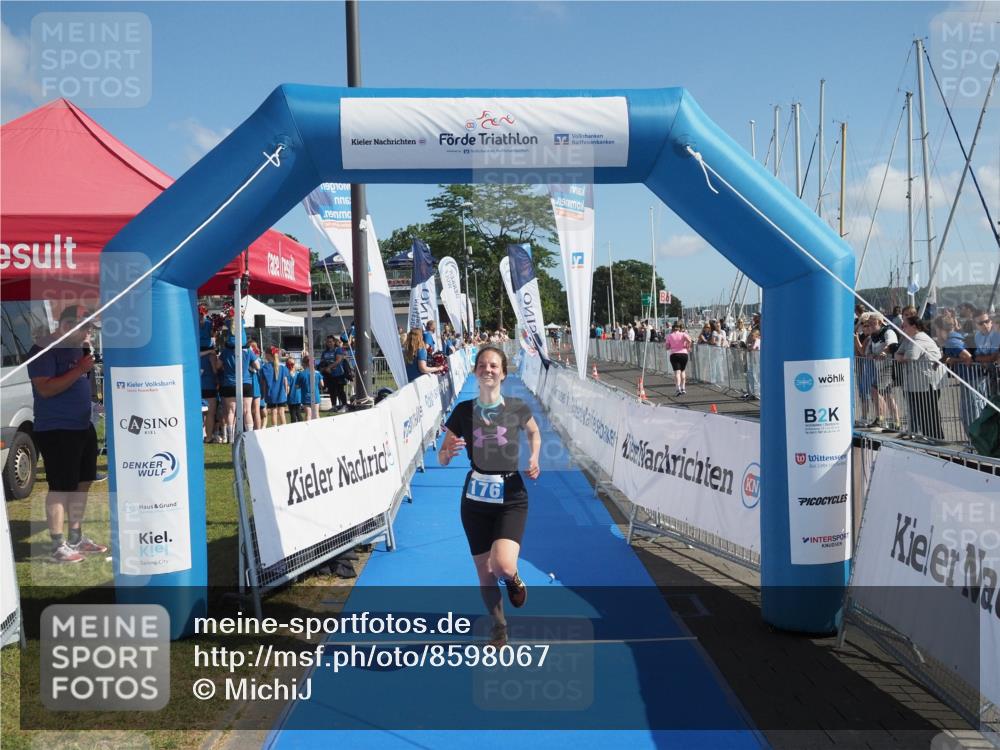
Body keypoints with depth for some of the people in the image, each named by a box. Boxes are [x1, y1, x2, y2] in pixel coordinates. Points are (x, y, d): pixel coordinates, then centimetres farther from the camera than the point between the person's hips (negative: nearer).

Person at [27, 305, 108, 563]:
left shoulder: (78, 347, 13)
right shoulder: (43, 349, -12)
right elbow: (45, 388, -22)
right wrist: (79, 369, -22)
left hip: (83, 426, 9)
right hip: (56, 430, -9)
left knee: (82, 484, 14)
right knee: (60, 488, -5)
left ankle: (77, 538, 26)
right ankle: (58, 546, 3)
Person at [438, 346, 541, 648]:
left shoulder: (517, 408, -5)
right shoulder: (463, 411, -3)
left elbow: (534, 433, 18)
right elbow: (441, 458, 2)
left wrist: (534, 459, 0)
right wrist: (449, 451, -21)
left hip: (511, 497, -2)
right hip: (476, 498, 2)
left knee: (503, 565, -23)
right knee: (484, 573, 9)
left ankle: (513, 579, 17)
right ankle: (499, 626, 36)